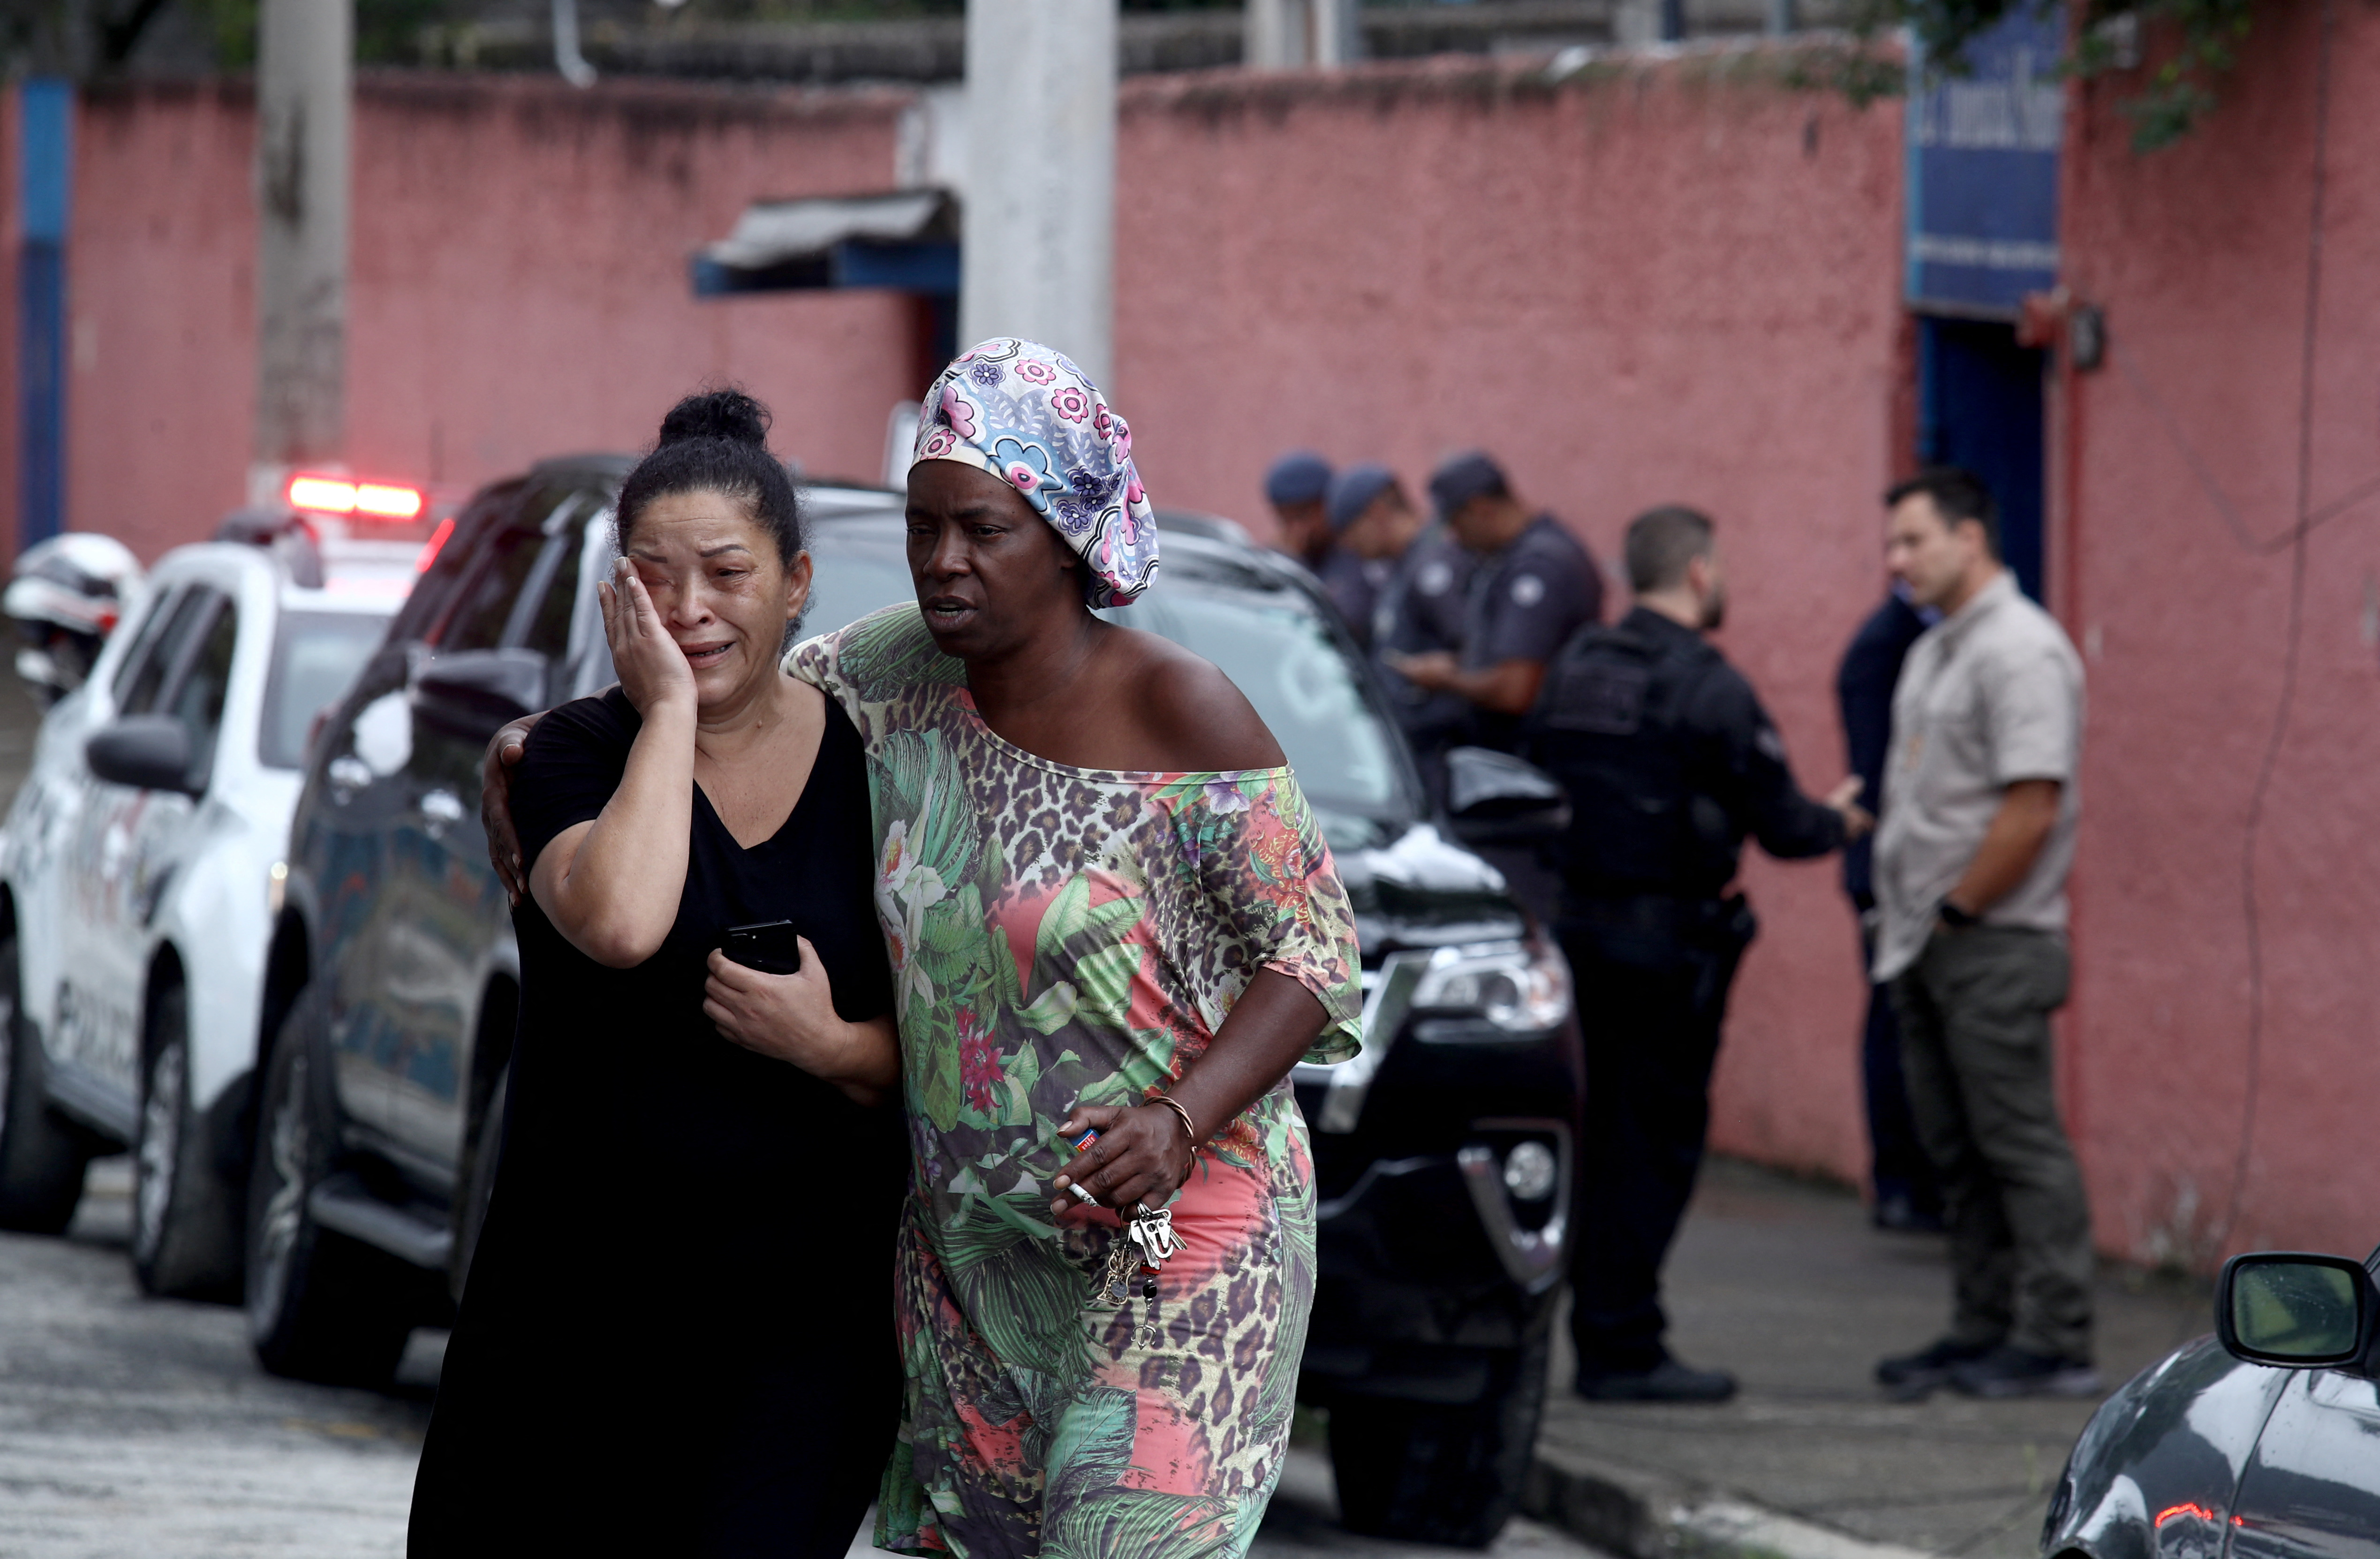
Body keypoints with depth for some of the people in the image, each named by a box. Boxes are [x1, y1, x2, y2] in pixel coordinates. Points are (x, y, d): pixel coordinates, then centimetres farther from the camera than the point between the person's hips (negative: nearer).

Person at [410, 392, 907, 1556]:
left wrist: (833, 1045, -15)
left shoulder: (871, 768, 3)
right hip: (586, 1278, 0)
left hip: (805, 1309, 0)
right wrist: (667, 711, -15)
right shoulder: (579, 753, -2)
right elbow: (620, 923, -25)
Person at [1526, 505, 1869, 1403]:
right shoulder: (1707, 687, -14)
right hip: (1664, 942, -7)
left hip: (1573, 925, 7)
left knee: (1606, 1134, 14)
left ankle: (1604, 1334, 18)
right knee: (1655, 1138, -1)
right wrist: (1837, 822, 10)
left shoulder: (1574, 669, 8)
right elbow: (1779, 824, -11)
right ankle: (1624, 1350, 0)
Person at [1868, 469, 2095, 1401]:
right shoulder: (1933, 651, 17)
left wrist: (1954, 912, -16)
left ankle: (2055, 1343, -5)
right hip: (1926, 946, 10)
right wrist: (1900, 917, 14)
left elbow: (2031, 809, -21)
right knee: (1958, 1153, 12)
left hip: (1994, 943, -10)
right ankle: (1982, 1331, 18)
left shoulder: (2021, 651, -14)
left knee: (2020, 1144, -7)